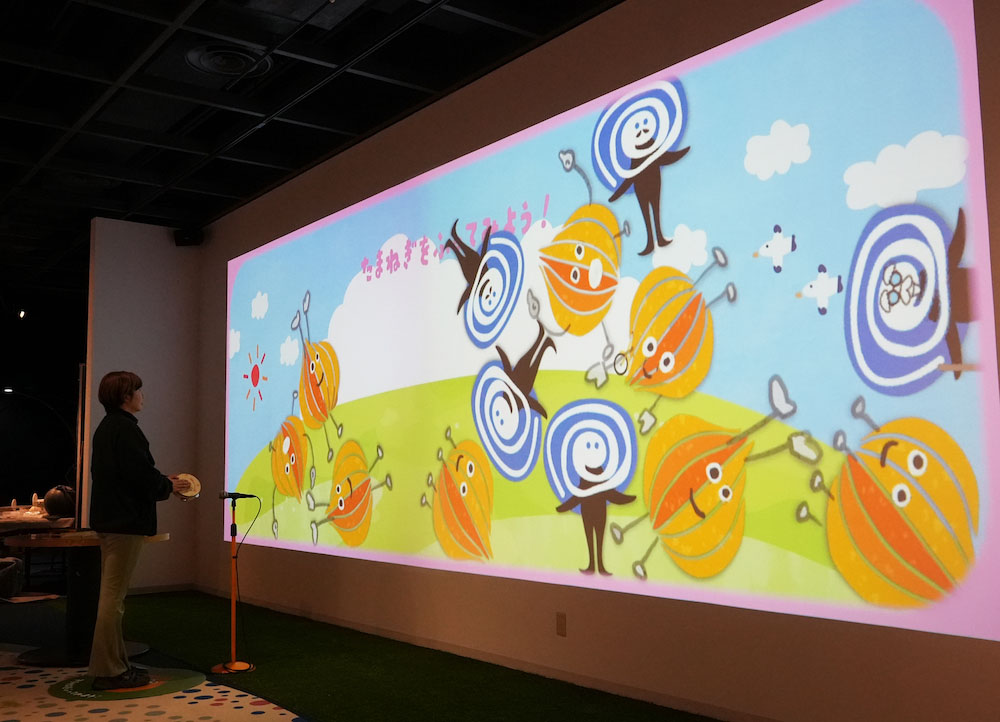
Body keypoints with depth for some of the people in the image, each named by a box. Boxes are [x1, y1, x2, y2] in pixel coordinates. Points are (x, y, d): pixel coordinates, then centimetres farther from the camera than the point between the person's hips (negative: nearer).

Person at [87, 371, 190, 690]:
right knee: (114, 596, -5)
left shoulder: (107, 427, 16)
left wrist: (163, 482, 11)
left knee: (112, 595, 15)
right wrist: (169, 486, -3)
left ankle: (115, 664, 23)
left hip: (110, 518, 11)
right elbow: (142, 475, -22)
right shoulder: (125, 429, -16)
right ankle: (107, 671, 1)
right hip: (125, 520, -11)